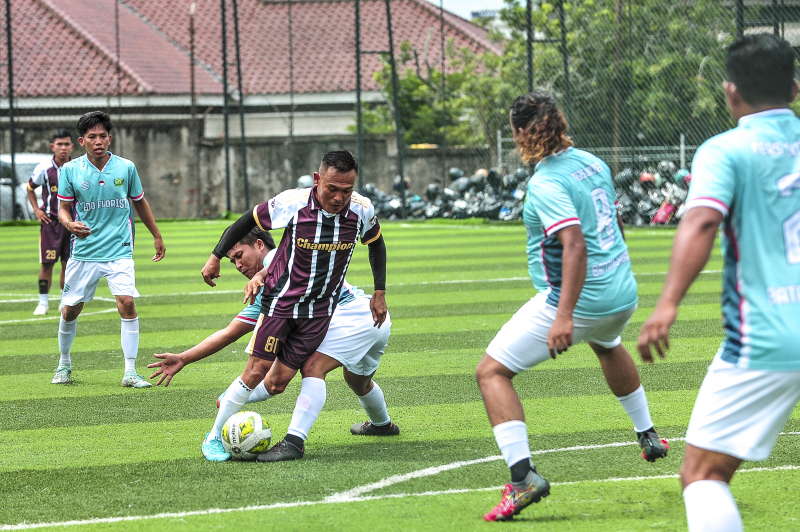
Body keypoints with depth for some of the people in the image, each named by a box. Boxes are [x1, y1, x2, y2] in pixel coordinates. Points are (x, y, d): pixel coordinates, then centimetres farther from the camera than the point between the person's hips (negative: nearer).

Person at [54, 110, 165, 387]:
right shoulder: (70, 170, -3)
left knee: (126, 302, -18)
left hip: (119, 250, -1)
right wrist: (70, 224, -21)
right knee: (70, 310, 6)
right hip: (83, 250, 1)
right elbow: (63, 208, 3)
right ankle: (64, 363, 33)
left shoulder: (126, 168, -1)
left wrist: (157, 237, 22)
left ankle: (130, 372, -12)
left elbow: (140, 202, 14)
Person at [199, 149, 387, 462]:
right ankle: (215, 437, 6)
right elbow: (248, 221, -2)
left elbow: (376, 243, 11)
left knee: (276, 384, -6)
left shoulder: (362, 211, -11)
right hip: (281, 298, -2)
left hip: (319, 308, 2)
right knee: (257, 370, -10)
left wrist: (379, 293, 11)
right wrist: (216, 257, -2)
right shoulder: (292, 203, -19)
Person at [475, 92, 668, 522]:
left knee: (491, 372, -4)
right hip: (622, 294, 9)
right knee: (607, 345, 42)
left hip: (576, 301, -9)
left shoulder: (546, 183, -19)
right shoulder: (592, 163, 7)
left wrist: (564, 317, -34)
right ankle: (647, 435, 55)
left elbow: (575, 246, -29)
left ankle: (522, 476, -19)